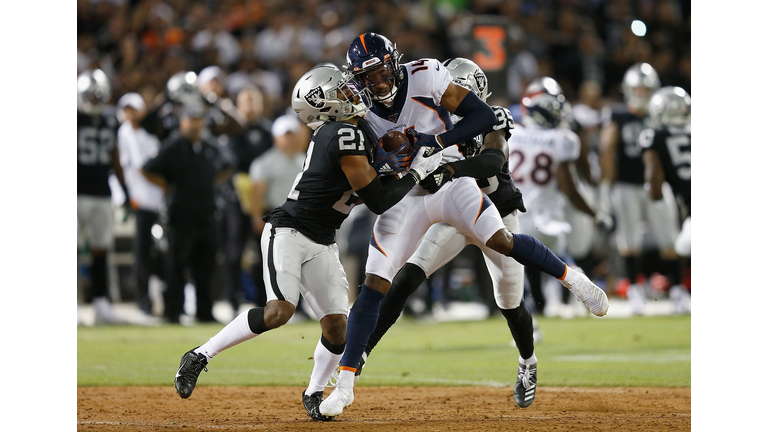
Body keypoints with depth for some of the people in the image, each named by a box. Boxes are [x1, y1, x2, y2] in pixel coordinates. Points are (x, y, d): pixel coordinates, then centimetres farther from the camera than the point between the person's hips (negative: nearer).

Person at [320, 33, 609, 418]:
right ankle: (344, 385, -3)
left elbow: (484, 115, -18)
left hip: (450, 180, -2)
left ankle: (571, 278, 3)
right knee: (372, 288, -7)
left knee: (501, 241, -24)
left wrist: (438, 141, -30)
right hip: (404, 196, 2)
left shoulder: (423, 78, -16)